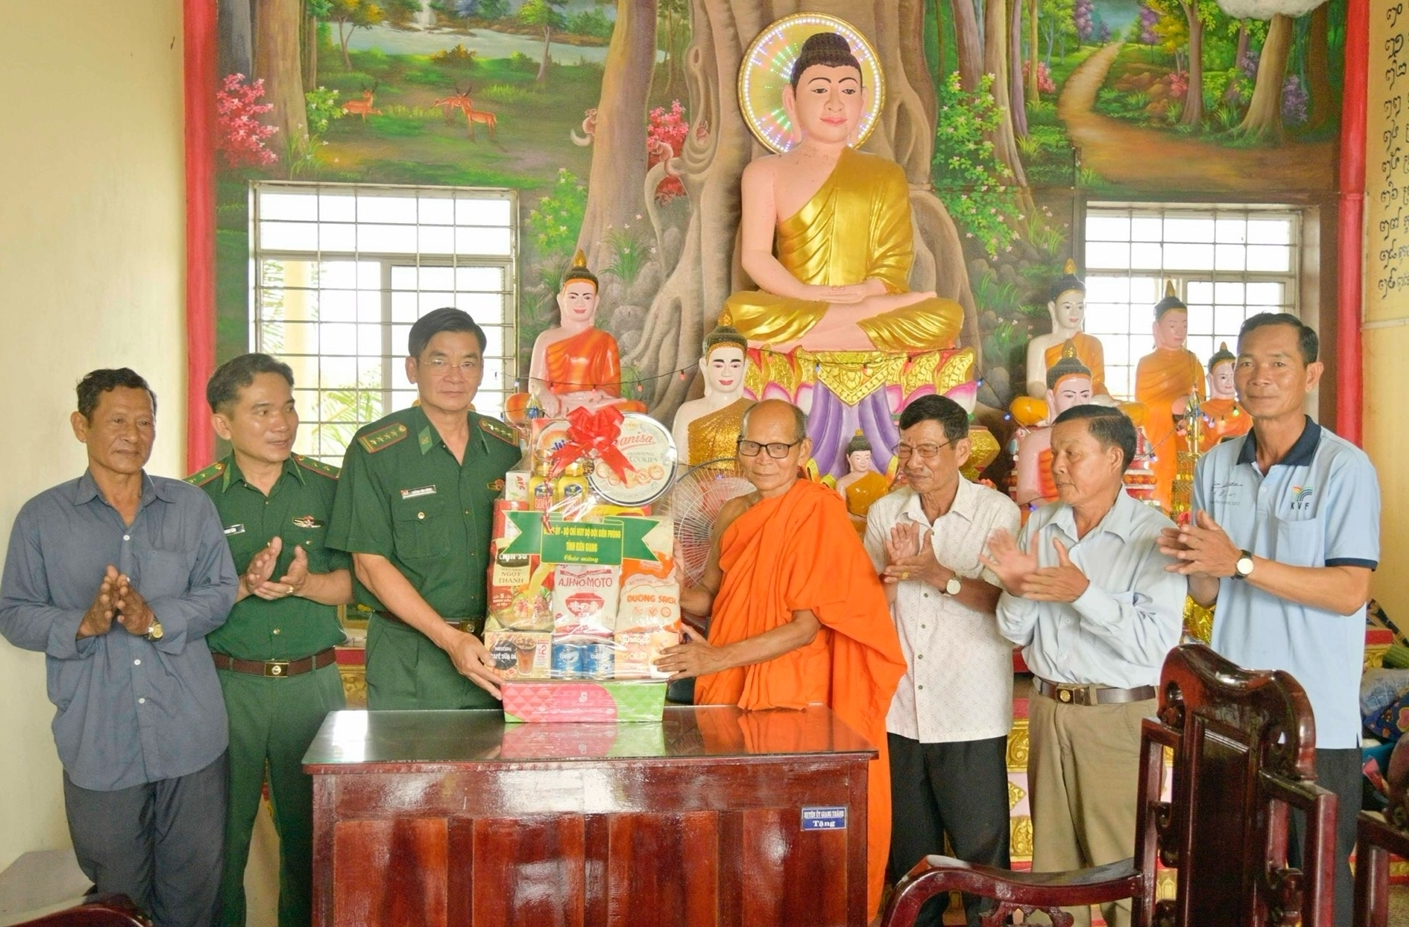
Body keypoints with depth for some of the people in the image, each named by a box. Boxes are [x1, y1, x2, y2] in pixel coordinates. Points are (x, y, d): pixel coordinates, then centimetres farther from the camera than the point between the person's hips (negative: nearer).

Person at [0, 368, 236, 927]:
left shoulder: (193, 508, 5)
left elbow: (221, 591, -1)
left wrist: (157, 619, -19)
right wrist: (82, 624, -18)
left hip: (190, 735, 1)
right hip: (97, 743, -1)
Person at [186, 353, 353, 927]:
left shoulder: (327, 488, 4)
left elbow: (354, 581, 2)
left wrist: (305, 583, -16)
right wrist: (243, 586, -20)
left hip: (312, 681, 1)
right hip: (227, 683, -1)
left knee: (311, 827, 10)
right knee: (223, 831, 6)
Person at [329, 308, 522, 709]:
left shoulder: (507, 447, 6)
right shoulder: (374, 450, -6)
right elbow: (370, 564, -8)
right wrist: (449, 637, -16)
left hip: (495, 651, 3)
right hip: (408, 660, -3)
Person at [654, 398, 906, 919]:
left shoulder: (820, 512, -9)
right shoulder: (733, 514, 8)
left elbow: (808, 625, -14)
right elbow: (708, 598, 17)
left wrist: (719, 657, -20)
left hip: (793, 698, -5)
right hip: (730, 692, 5)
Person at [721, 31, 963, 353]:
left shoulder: (886, 175, 17)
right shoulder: (765, 172, 11)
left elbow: (894, 266, 7)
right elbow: (755, 255, -1)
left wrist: (865, 291, -15)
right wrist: (807, 296, -18)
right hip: (792, 311, -1)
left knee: (946, 315, -27)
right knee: (740, 311, -36)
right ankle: (869, 311, -23)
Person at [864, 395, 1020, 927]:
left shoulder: (997, 513, -3)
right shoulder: (884, 513, 7)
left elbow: (1005, 601, -12)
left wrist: (936, 574, -22)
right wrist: (893, 572, -14)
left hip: (971, 718, -3)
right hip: (900, 710, 4)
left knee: (981, 850, 2)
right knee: (908, 848, 14)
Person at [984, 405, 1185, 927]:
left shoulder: (1153, 535, -10)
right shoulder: (1040, 526, 6)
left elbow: (1155, 642, -19)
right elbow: (1016, 634, 7)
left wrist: (1082, 593, -25)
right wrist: (1017, 589, -12)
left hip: (1119, 716, -5)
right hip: (1048, 708, 5)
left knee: (1121, 870, 3)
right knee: (1051, 861, 14)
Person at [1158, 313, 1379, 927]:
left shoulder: (1345, 467, -8)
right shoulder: (1216, 466, 8)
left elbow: (1349, 592, -16)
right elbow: (1206, 593, 10)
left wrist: (1241, 562, -22)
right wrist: (1191, 561, -12)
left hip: (1316, 720, -5)